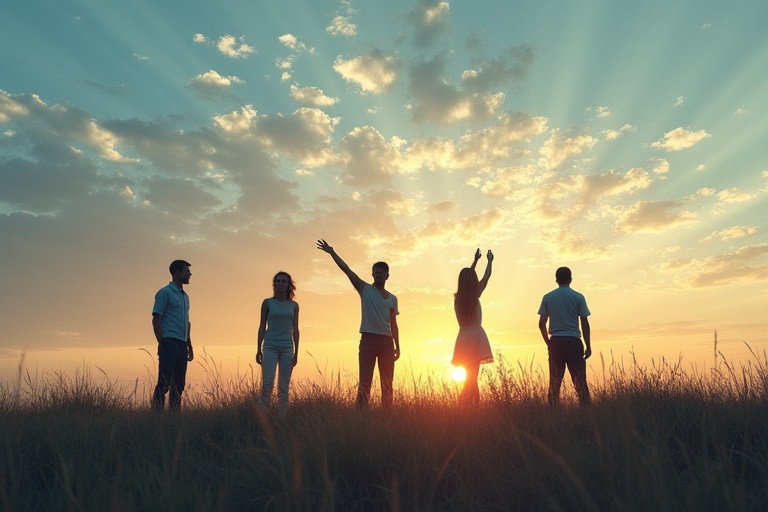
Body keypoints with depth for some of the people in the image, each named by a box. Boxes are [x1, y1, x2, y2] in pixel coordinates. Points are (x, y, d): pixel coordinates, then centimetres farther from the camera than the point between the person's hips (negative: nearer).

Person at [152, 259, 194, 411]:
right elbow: (156, 319, -8)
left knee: (179, 384, 8)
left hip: (182, 345, 8)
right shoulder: (165, 293, -2)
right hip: (170, 342, -8)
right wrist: (161, 343, -15)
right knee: (164, 383, -8)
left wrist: (189, 345, 19)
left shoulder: (185, 296, 21)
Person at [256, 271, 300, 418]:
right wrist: (259, 350, 0)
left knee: (284, 387, 3)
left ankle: (281, 418, 8)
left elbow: (295, 330, 10)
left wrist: (296, 353, 6)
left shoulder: (294, 305, 9)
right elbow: (262, 326, 5)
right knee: (267, 384, -11)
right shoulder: (268, 303, 4)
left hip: (287, 349, 2)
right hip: (270, 347, -2)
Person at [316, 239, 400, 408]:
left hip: (386, 341, 3)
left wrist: (397, 347, 11)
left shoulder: (392, 298, 14)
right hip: (368, 339, -3)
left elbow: (393, 324, 16)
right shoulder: (365, 289, 6)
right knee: (365, 381, -4)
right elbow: (347, 270, -4)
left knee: (387, 382, 6)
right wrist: (332, 253, -11)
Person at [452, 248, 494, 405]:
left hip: (463, 338, 5)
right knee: (472, 378, -7)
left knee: (469, 378, 13)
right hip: (476, 337, -5)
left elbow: (466, 278, 23)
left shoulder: (457, 297, 6)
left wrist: (475, 260, 34)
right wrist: (489, 261, 26)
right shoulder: (475, 295, -6)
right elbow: (486, 277, 10)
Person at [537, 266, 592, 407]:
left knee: (555, 382, 7)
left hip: (556, 342, 2)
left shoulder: (548, 297, 6)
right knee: (580, 381, 4)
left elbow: (541, 324, 4)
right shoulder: (578, 297, 1)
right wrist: (588, 346, 5)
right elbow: (585, 323, -2)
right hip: (573, 342, -1)